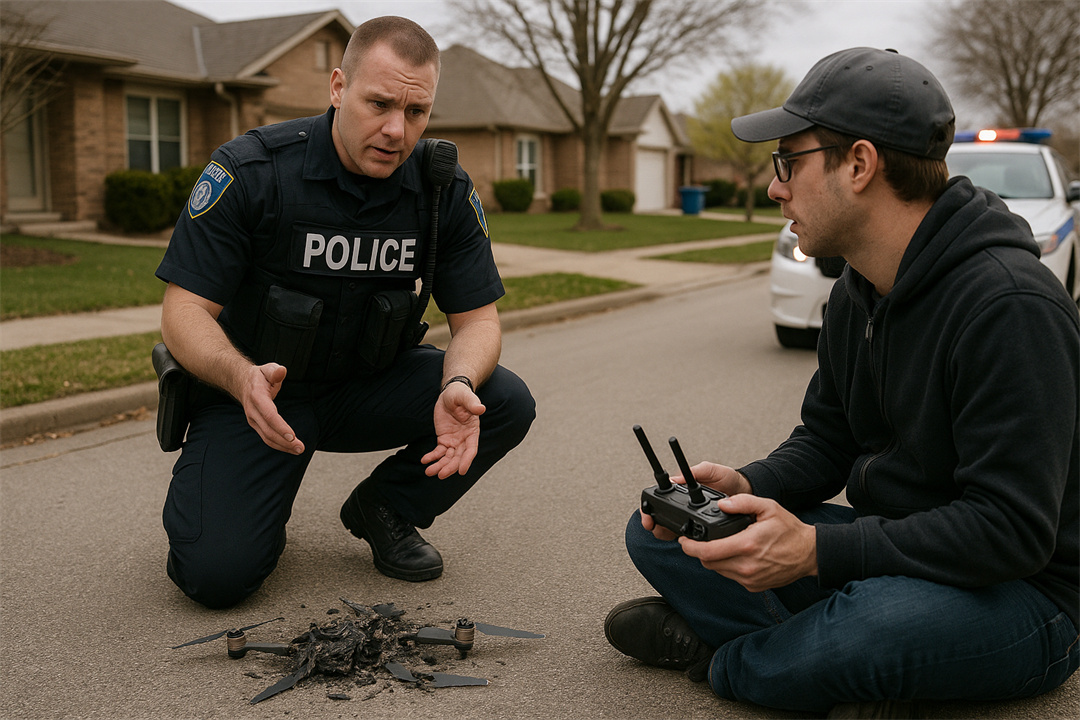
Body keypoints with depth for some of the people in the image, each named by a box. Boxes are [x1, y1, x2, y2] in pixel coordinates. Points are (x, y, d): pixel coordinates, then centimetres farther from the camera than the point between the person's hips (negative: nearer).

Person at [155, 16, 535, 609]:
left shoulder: (446, 189, -9)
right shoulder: (249, 170, -20)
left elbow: (476, 317, -7)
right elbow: (185, 311, -18)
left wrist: (458, 385, -31)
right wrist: (242, 377, -40)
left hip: (369, 385, 4)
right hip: (256, 389, -3)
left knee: (506, 403, -20)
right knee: (217, 574, -22)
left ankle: (383, 509, 6)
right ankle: (265, 508, 16)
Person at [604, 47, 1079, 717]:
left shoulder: (1009, 306, -24)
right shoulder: (856, 295, 5)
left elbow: (1010, 529, -27)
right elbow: (827, 441, 12)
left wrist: (817, 550, -30)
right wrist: (747, 487, -9)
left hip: (1019, 593, -7)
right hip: (887, 551, 8)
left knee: (878, 624, -42)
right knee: (658, 532, 0)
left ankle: (724, 657, -8)